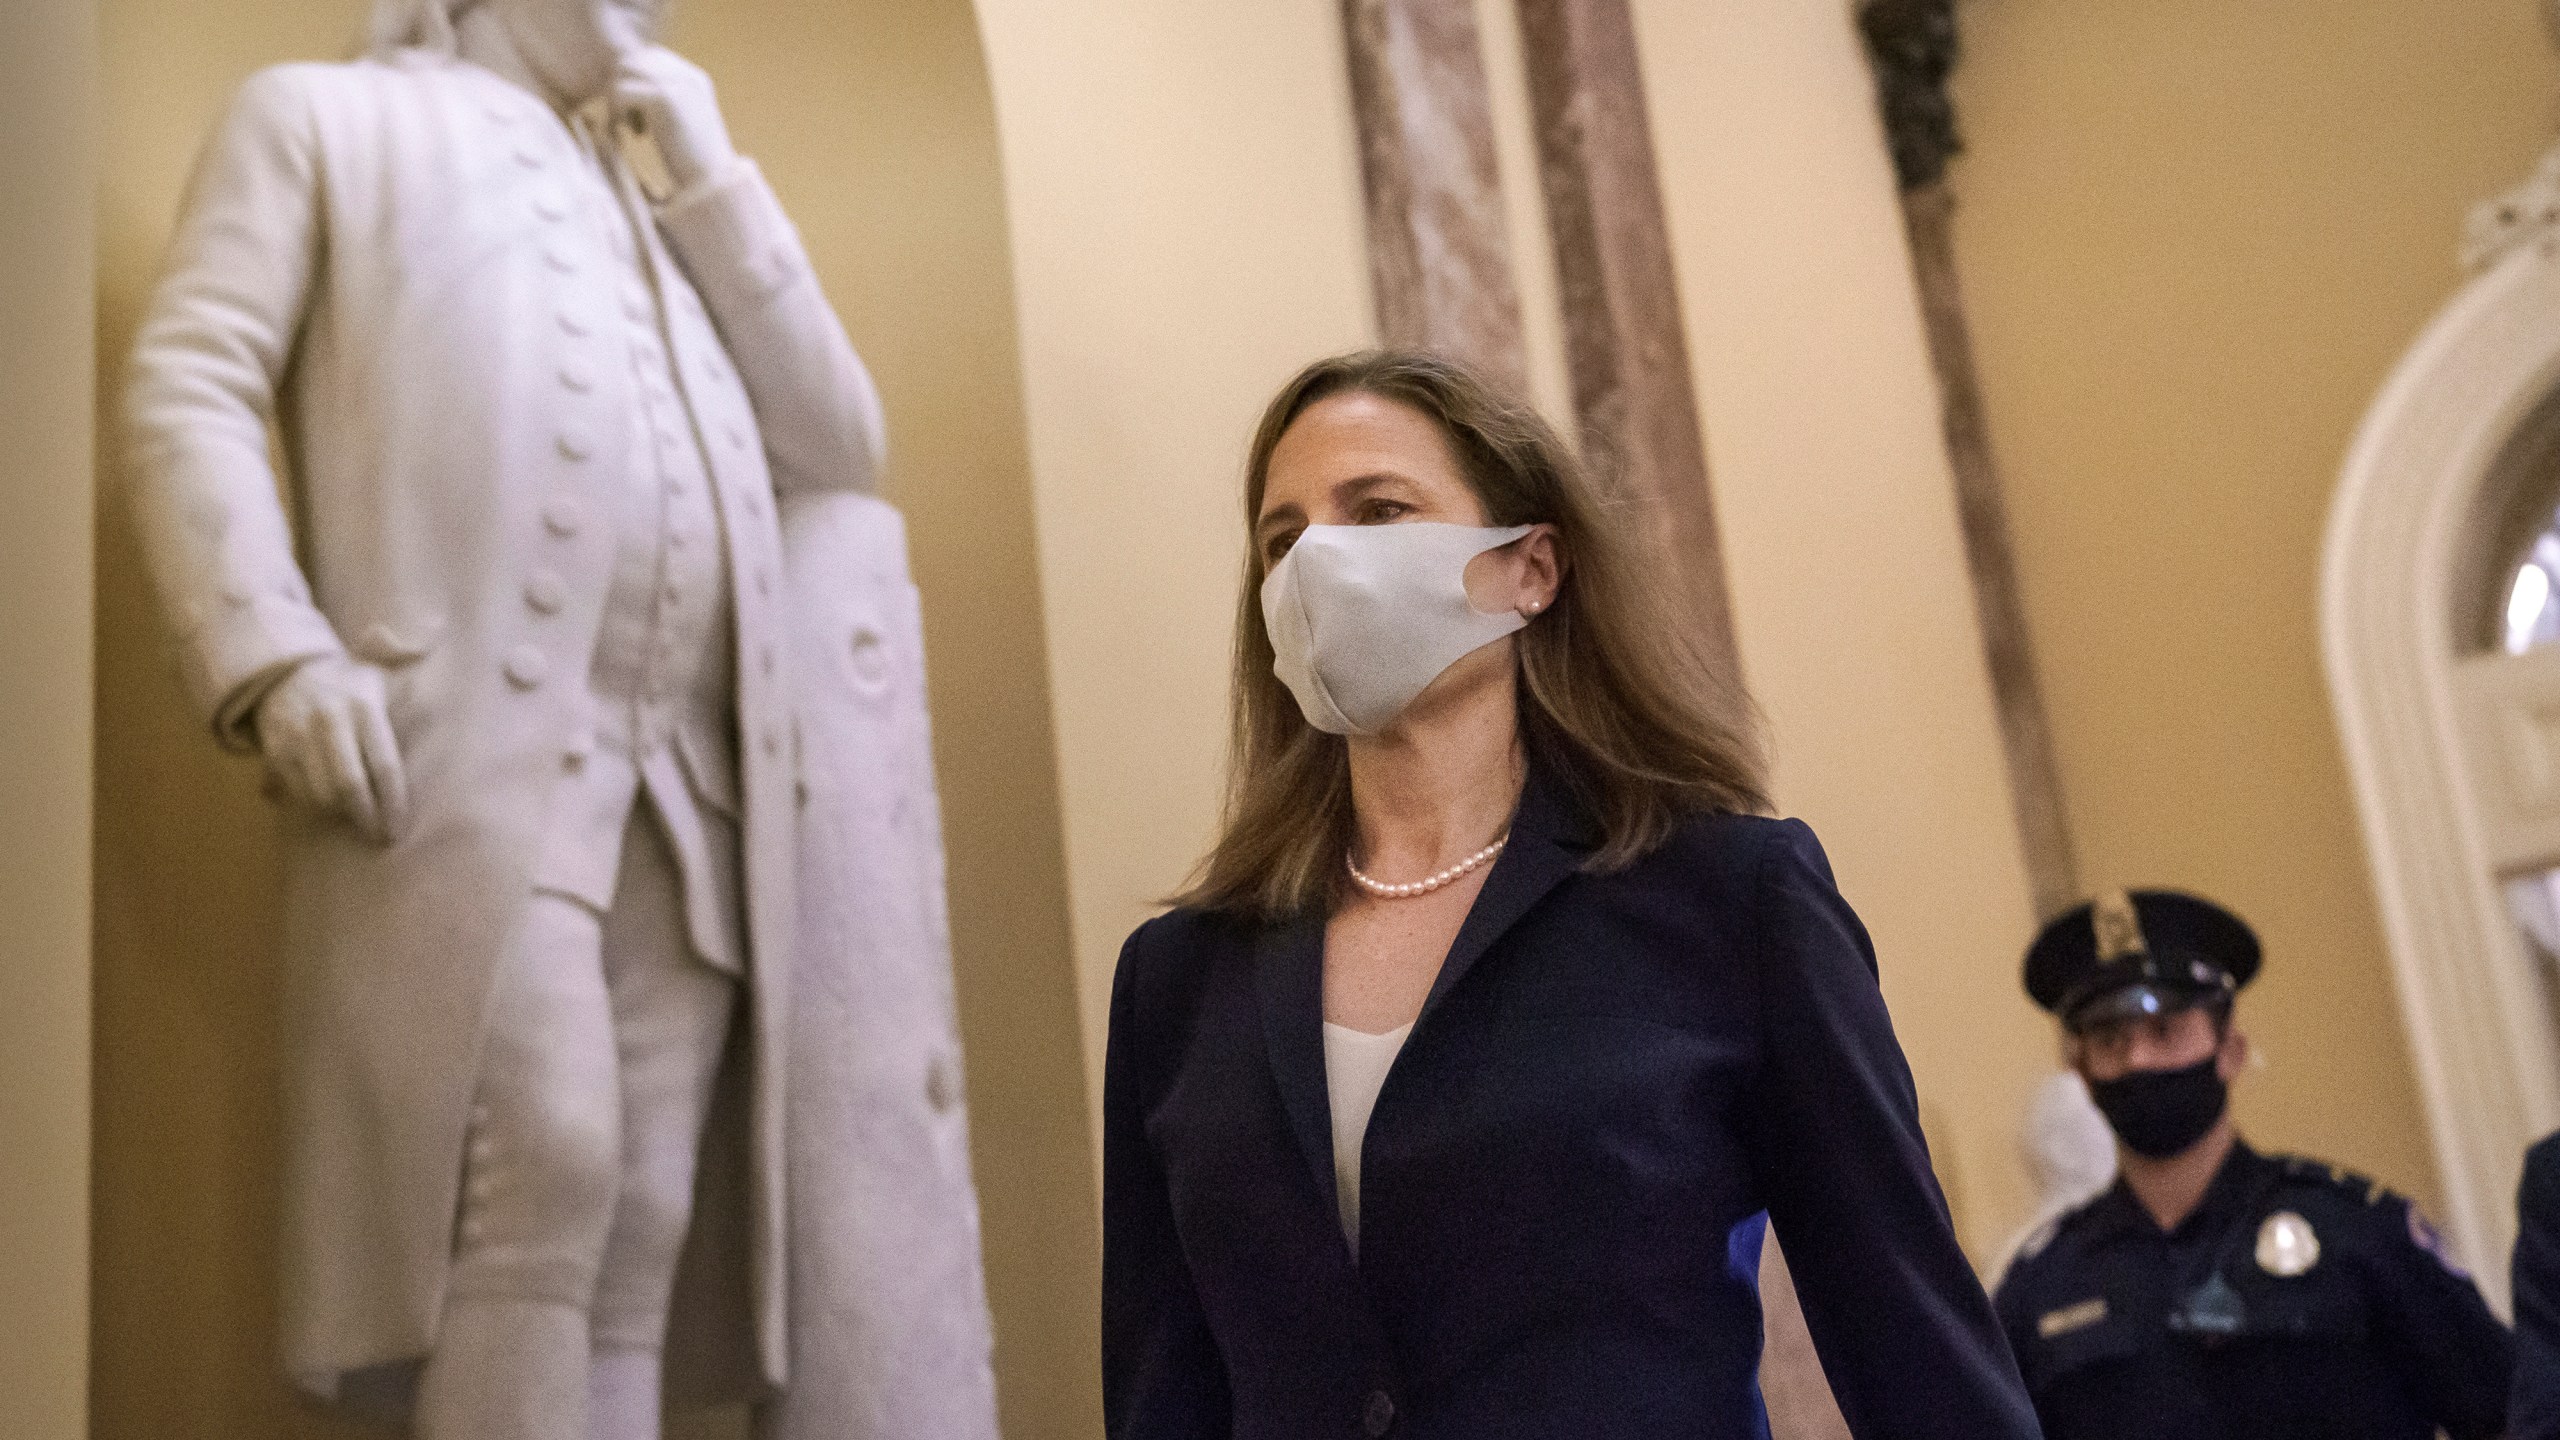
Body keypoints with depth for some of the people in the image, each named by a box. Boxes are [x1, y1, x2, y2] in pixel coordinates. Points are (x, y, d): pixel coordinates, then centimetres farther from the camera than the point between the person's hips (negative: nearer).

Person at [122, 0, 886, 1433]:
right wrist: (277, 658, -14)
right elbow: (188, 386, 3)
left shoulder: (669, 204, 33)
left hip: (694, 787, 5)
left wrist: (710, 177, 18)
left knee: (637, 1228, -1)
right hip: (473, 748, -5)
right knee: (544, 1170, -21)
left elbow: (839, 446, 22)